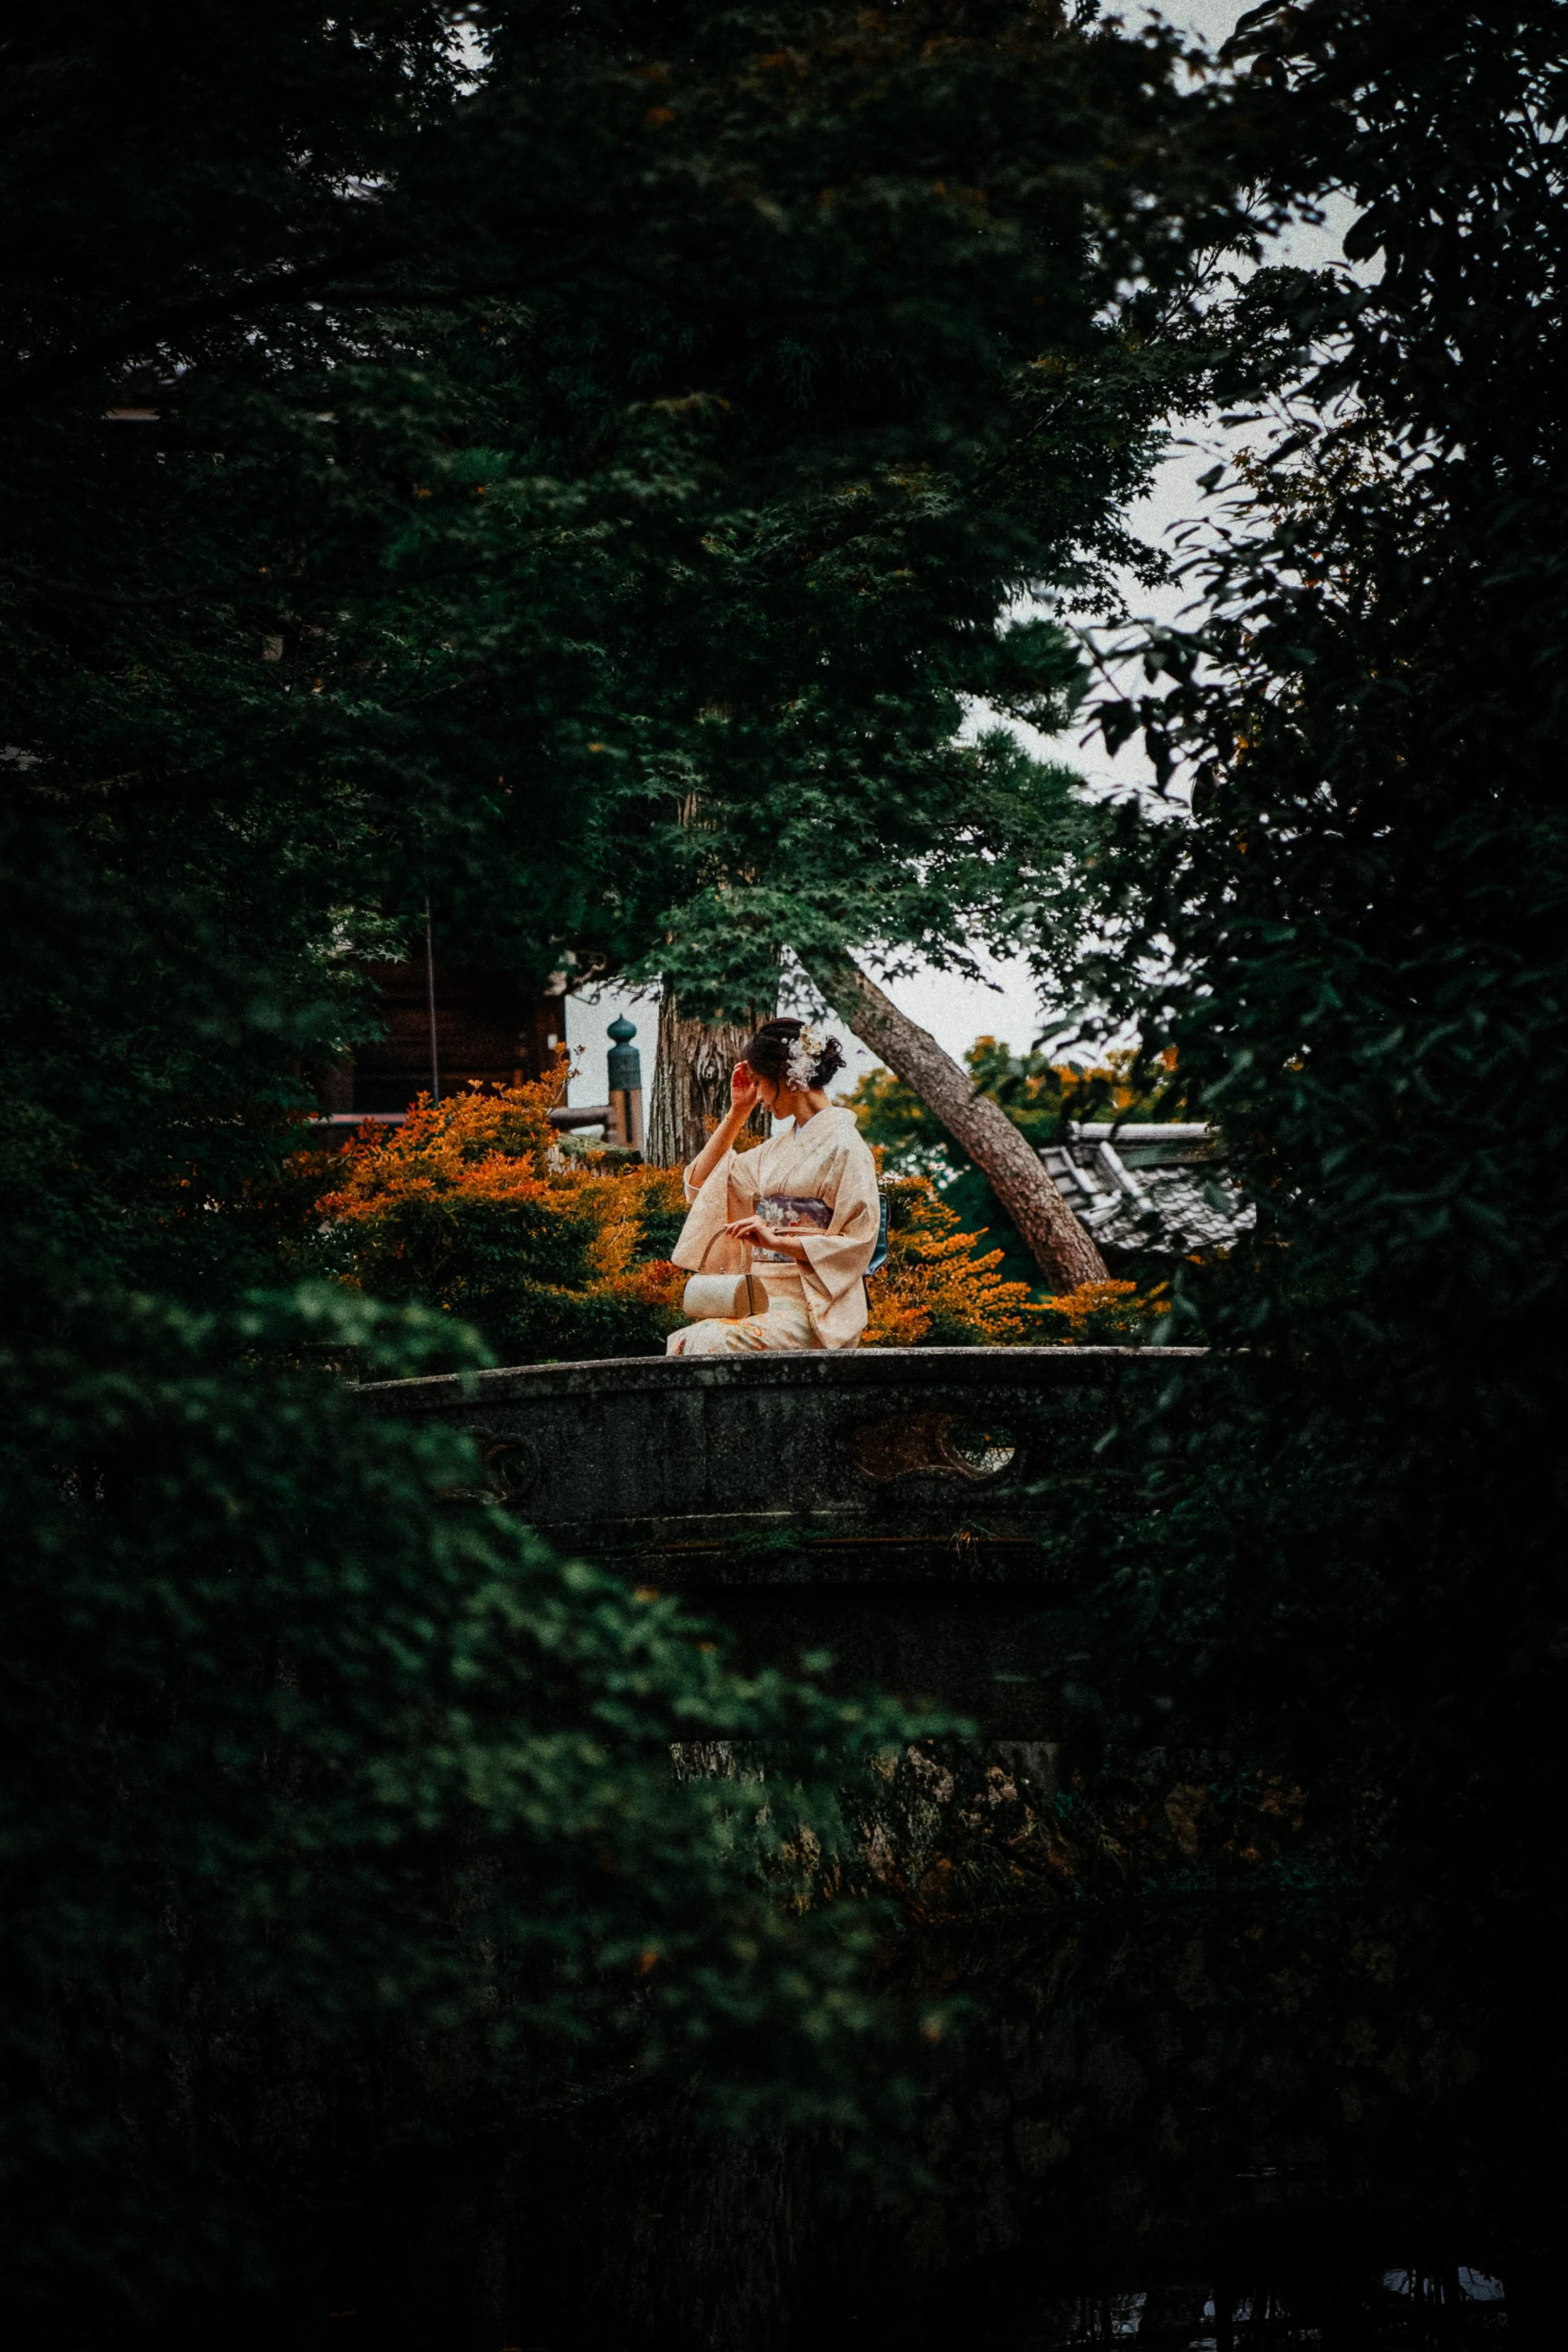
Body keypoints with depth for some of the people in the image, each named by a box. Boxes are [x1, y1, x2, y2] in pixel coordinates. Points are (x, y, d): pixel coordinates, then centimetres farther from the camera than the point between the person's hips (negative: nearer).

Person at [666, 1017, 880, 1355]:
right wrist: (737, 1112, 21)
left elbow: (857, 1244, -12)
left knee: (711, 1343, -32)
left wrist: (776, 1240, -21)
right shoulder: (778, 1149, 21)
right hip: (763, 1300, 7)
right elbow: (700, 1181, 30)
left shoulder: (844, 1146, -5)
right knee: (681, 1344, -21)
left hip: (812, 1310, -7)